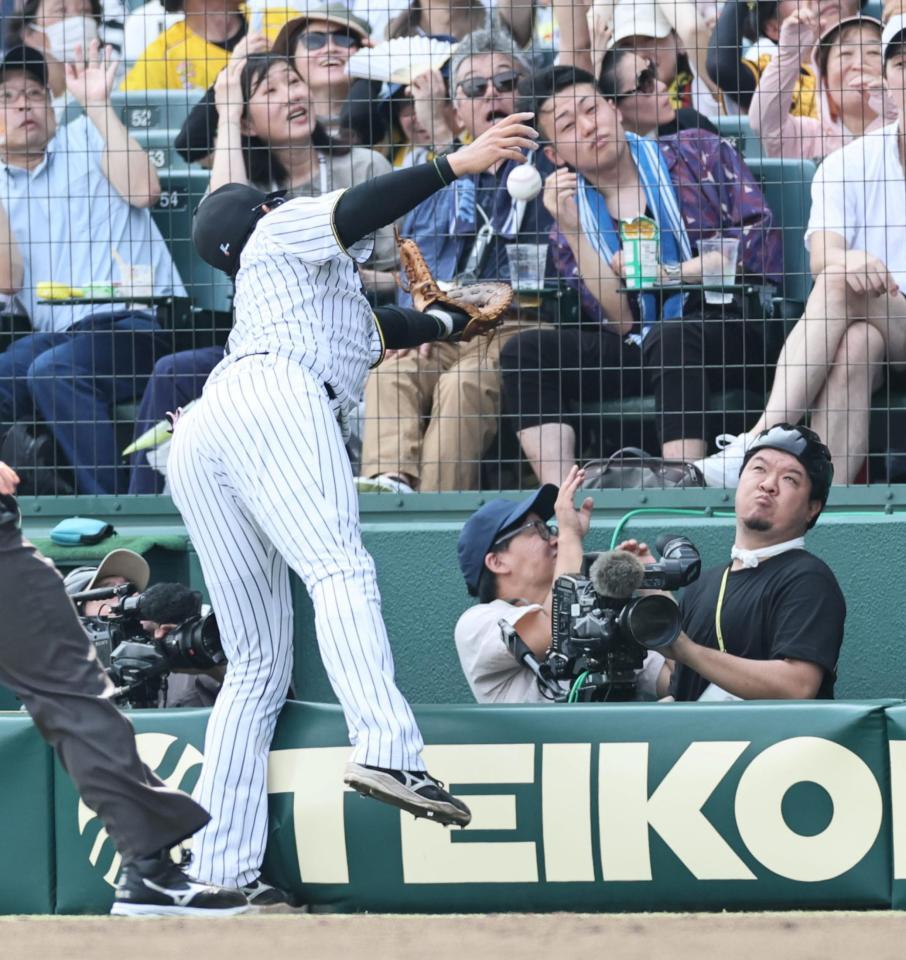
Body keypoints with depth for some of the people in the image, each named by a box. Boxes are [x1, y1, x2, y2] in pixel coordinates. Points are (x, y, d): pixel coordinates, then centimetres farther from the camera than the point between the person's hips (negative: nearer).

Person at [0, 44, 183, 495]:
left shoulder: (86, 137, 10)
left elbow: (144, 190, -8)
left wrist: (98, 104, -9)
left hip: (137, 326, -4)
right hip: (55, 335, 4)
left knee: (53, 370, -32)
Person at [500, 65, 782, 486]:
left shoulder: (699, 154, 7)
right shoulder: (572, 214, 12)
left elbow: (762, 244, -3)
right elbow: (620, 324, -1)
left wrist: (668, 272, -7)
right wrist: (572, 231, -8)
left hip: (729, 330, -3)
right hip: (638, 348, 3)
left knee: (669, 339, -37)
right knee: (523, 353, -17)